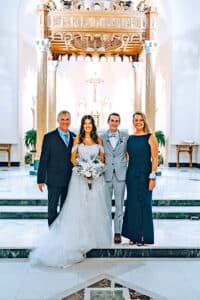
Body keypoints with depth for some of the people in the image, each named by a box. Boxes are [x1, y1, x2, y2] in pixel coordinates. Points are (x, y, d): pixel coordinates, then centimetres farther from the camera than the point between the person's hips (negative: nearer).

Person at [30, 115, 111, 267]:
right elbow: (73, 158, 4)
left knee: (95, 207, 4)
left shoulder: (98, 140, 8)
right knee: (79, 207, -4)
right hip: (80, 177, -2)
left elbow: (102, 158, 11)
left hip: (96, 177, 2)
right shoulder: (77, 139, 5)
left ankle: (96, 236, 17)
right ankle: (80, 237, 4)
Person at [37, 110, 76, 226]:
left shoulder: (74, 137, 7)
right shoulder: (49, 137, -5)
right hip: (54, 180, -4)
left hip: (70, 180, 4)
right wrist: (41, 179, -9)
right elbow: (43, 159, -6)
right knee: (53, 208, 6)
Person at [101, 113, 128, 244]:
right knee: (106, 205, 8)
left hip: (120, 174, 0)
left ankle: (118, 232, 16)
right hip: (106, 174, 0)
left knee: (119, 205, 6)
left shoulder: (125, 136, 4)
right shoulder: (101, 137, 5)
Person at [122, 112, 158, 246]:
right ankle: (134, 235, 21)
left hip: (145, 175, -4)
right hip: (131, 175, 4)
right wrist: (126, 175, 5)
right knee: (132, 204, 8)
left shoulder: (150, 138, -3)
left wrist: (152, 177, -13)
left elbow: (155, 159, -6)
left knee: (144, 204, 3)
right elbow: (128, 157, 12)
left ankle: (144, 236, 16)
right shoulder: (130, 138, 9)